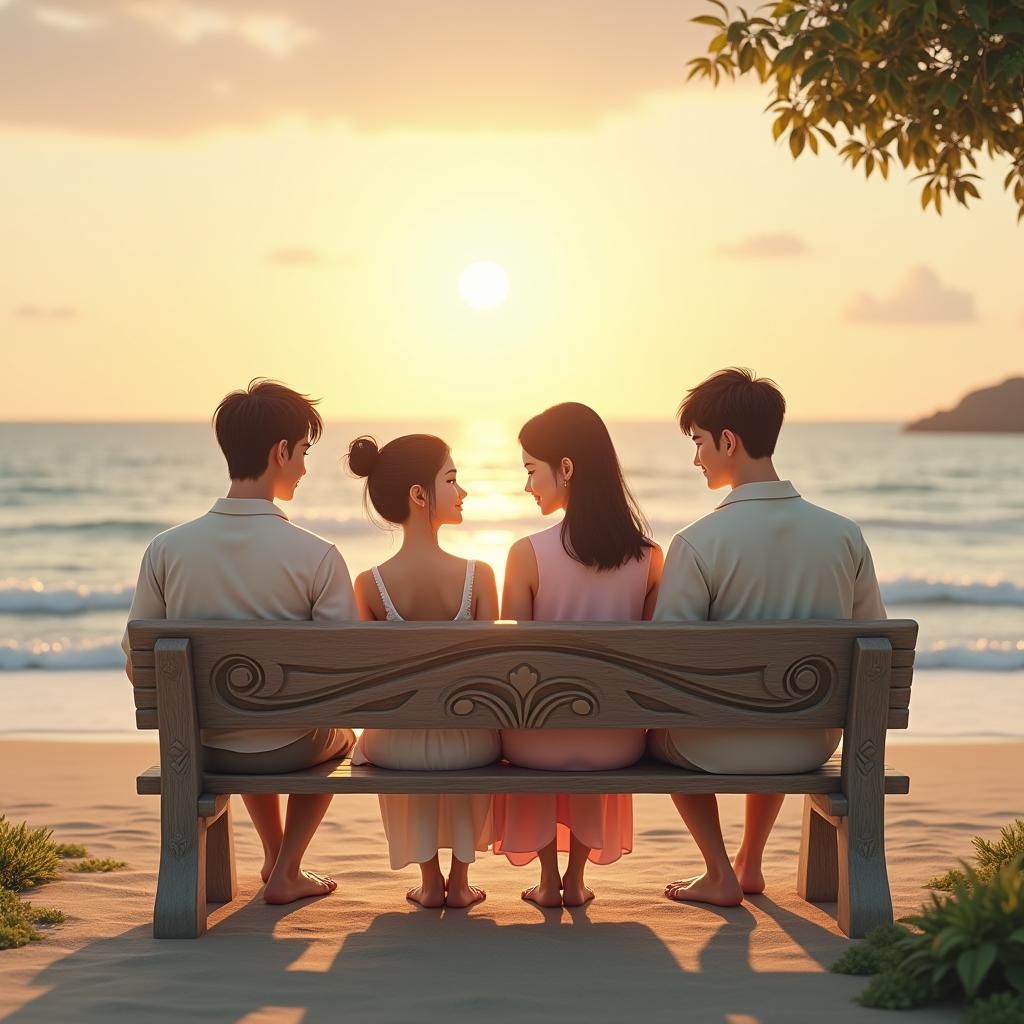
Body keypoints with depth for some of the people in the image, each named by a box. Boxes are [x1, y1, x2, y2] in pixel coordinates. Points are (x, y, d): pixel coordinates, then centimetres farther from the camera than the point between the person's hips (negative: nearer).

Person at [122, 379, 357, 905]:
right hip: (289, 750, -3)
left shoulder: (166, 549, -12)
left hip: (200, 749, 3)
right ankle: (286, 872, 26)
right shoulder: (317, 556, -20)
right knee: (340, 735, 34)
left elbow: (137, 668, -3)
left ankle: (275, 856, 52)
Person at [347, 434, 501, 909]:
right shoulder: (477, 575, -17)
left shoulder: (369, 584, -13)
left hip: (397, 744, 1)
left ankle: (429, 878, 38)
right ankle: (460, 877, 38)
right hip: (467, 743, -1)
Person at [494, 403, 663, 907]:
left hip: (539, 743, -2)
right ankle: (576, 878, 40)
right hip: (617, 743, 2)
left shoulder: (527, 553, -16)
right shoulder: (649, 556, -8)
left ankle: (548, 879, 36)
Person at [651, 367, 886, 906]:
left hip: (720, 750, -4)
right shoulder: (844, 534, -7)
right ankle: (750, 862, 43)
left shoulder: (698, 542, -20)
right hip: (812, 744, 4)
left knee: (659, 721, 32)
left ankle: (719, 874, 25)